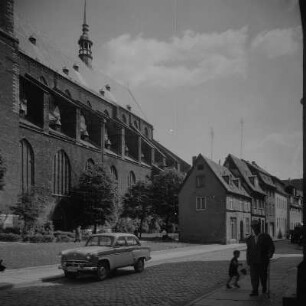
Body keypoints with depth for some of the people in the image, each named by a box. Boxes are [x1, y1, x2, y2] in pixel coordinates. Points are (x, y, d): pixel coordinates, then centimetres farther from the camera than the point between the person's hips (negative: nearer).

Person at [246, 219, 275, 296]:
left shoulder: (265, 237, 1)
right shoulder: (249, 239, 10)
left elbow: (271, 247, -1)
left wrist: (270, 254, -17)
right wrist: (248, 260, 12)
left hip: (263, 260, -1)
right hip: (253, 261, 2)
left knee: (263, 275, 10)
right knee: (253, 276, -8)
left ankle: (264, 287, 36)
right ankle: (255, 291, -6)